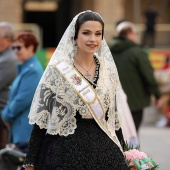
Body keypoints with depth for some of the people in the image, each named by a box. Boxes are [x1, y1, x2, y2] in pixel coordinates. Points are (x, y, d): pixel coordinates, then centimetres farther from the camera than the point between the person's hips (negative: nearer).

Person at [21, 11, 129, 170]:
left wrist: (121, 154, 12)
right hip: (66, 150, -4)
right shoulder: (57, 70, -6)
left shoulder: (109, 70, 6)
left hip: (104, 150, 4)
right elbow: (41, 119, -5)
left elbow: (114, 116, 14)